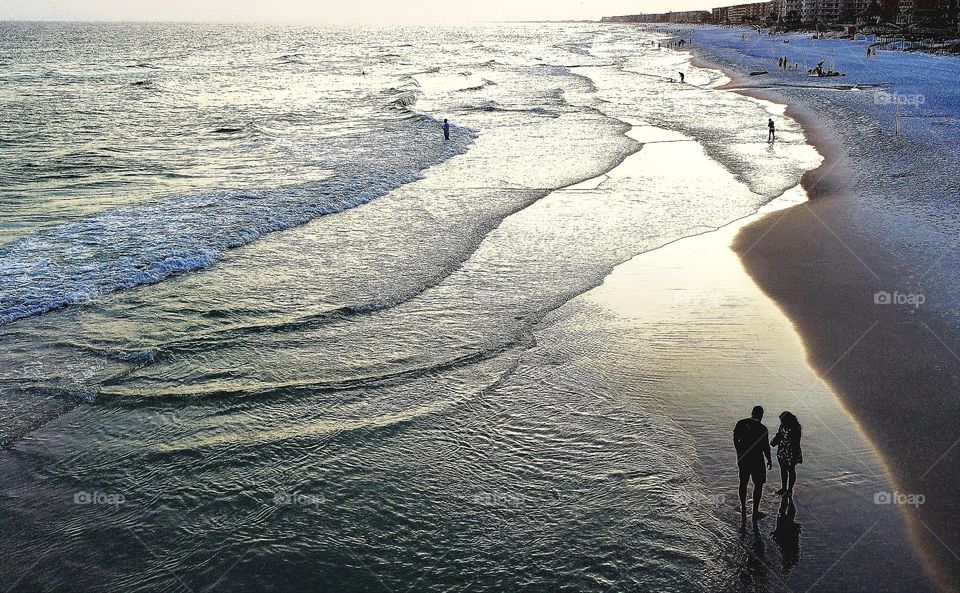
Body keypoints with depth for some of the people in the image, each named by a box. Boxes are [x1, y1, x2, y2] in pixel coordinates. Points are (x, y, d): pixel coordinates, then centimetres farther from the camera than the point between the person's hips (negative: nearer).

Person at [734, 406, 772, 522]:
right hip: (756, 460, -5)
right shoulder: (762, 429, -17)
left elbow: (735, 440, 6)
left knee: (743, 483, 18)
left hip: (742, 459, 5)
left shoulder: (741, 424, -4)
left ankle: (743, 507, 30)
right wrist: (769, 460, 5)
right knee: (758, 484, 8)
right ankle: (755, 511, 9)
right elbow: (766, 447, -11)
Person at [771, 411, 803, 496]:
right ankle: (784, 488, 31)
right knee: (783, 469, 17)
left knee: (791, 470, 7)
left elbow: (796, 443, -18)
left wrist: (795, 456, -17)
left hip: (791, 453, -7)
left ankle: (790, 490, 19)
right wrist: (774, 441, -6)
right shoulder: (783, 425, -1)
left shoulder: (795, 429, -21)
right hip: (781, 452, 7)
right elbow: (779, 435, 13)